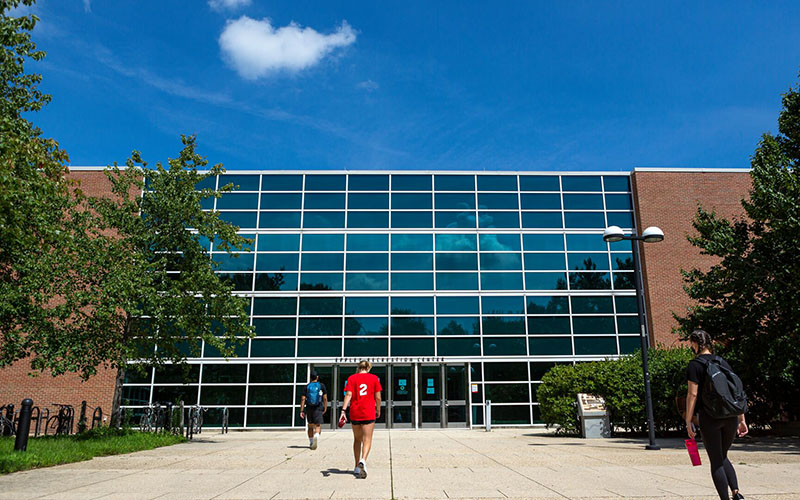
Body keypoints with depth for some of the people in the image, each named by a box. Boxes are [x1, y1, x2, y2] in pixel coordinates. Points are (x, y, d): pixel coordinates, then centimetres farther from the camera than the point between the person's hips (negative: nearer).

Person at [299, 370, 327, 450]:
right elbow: (325, 398, 0)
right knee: (318, 426, -4)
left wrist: (301, 411, -1)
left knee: (310, 427, 16)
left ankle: (311, 443, 22)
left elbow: (303, 399, -1)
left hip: (309, 409, 2)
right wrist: (325, 408, 8)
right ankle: (316, 435, -34)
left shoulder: (307, 386, 6)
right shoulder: (321, 385, 3)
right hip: (318, 408, -2)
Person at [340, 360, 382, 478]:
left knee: (357, 439, 16)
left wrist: (343, 410, -13)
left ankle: (357, 467, 22)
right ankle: (363, 460, -26)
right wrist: (378, 410, 16)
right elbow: (378, 397, 4)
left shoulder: (352, 378, 4)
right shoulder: (374, 378, 4)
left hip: (354, 413, 2)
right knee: (367, 439, 0)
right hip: (369, 413, -2)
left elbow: (348, 394, -8)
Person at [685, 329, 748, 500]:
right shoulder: (723, 362, 12)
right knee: (723, 457, 21)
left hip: (710, 417, -5)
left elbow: (693, 394, -11)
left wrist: (688, 422, -7)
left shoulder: (695, 365, -5)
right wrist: (741, 419, 16)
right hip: (731, 416, 6)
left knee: (716, 460, 5)